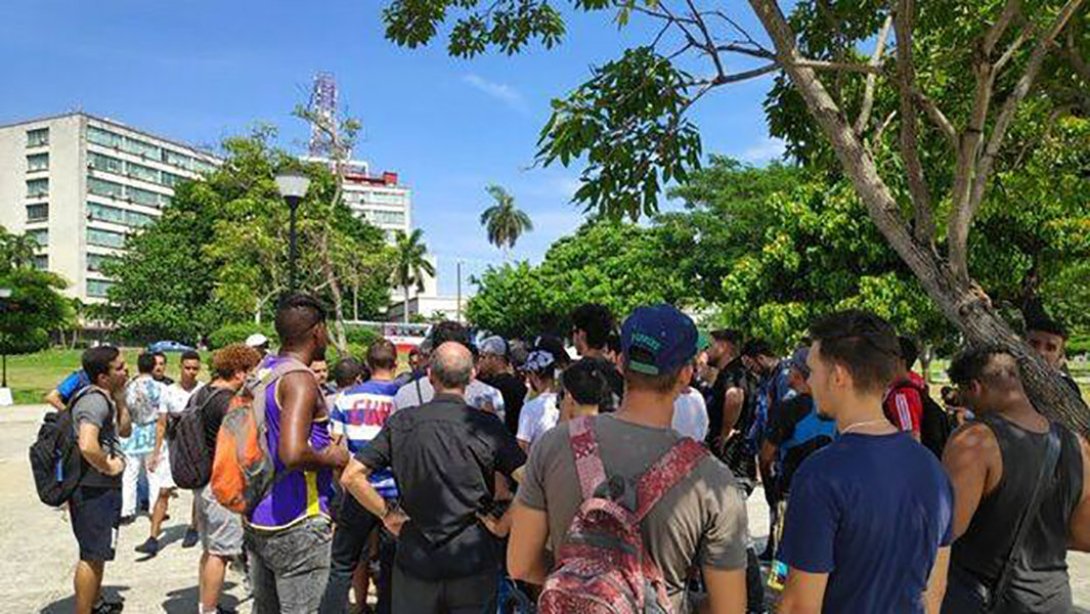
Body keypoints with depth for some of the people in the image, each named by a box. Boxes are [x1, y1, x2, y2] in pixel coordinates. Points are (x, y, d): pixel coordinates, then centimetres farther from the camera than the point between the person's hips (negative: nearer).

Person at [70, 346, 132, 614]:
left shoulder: (105, 397, 7)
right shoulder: (96, 401, -24)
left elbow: (124, 431, 16)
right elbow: (87, 446, -38)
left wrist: (120, 399, 3)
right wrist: (109, 467, -21)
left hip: (102, 488, 11)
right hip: (94, 490, -11)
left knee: (98, 552, 25)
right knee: (92, 556, 1)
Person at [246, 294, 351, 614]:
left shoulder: (261, 371, 8)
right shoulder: (300, 379, -20)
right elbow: (293, 454, -32)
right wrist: (330, 458, -15)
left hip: (256, 519, 9)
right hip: (297, 524, -9)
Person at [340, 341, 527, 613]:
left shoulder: (401, 423, -5)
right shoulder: (487, 427, -10)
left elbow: (351, 477, -4)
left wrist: (389, 515, 1)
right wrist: (501, 525, -5)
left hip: (415, 561, 2)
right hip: (474, 560, -1)